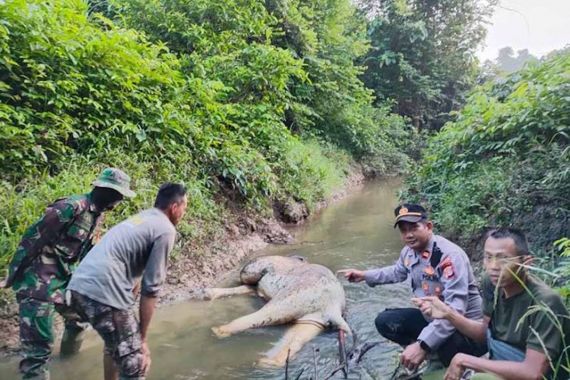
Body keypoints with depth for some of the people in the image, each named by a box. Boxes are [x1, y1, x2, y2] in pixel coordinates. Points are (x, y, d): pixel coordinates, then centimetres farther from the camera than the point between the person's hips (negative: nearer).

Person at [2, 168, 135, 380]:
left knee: (79, 313, 26)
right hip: (38, 280, -9)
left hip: (64, 276, 9)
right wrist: (13, 275, -15)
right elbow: (33, 238, -20)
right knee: (39, 345, -9)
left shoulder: (96, 213, 5)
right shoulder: (71, 207, -24)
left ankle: (69, 349, 52)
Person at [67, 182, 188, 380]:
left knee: (115, 344, 31)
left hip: (78, 287, 9)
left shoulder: (141, 218, 23)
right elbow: (150, 288, -7)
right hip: (103, 292, -9)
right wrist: (143, 338, 1)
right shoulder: (166, 230, -3)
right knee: (136, 364, 3)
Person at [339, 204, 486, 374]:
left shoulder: (450, 255, -30)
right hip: (430, 317, 8)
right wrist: (365, 275, 16)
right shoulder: (409, 252, -4)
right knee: (384, 322, -1)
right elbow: (397, 272, 23)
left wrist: (422, 345, -44)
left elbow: (455, 310, -38)